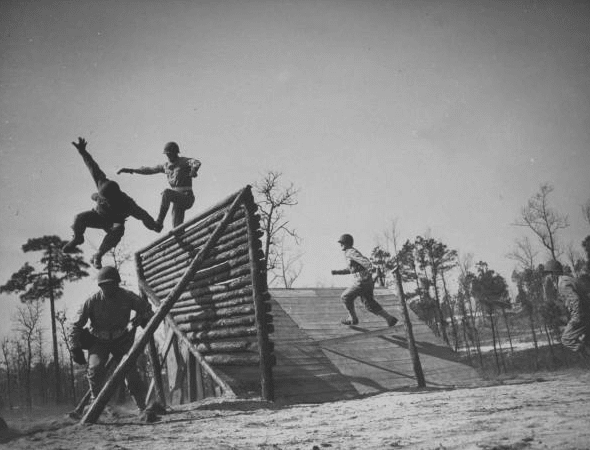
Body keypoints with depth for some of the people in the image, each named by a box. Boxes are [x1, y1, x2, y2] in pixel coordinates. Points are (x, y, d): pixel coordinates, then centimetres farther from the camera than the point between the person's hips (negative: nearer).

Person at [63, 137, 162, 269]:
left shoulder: (126, 204, -36)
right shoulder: (103, 184, -32)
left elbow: (142, 215, -22)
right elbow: (94, 168, -23)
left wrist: (154, 226, -8)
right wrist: (82, 152, -24)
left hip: (113, 223, -2)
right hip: (98, 215, 2)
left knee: (118, 230, -39)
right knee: (80, 219, -28)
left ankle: (98, 256, -25)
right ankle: (77, 238, 7)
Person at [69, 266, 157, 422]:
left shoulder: (127, 297, -15)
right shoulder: (93, 300, -19)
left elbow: (146, 308, 4)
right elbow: (76, 325, -12)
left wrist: (143, 320, -15)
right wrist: (75, 348, -16)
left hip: (121, 339, 1)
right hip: (99, 341, 0)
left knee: (131, 370, -17)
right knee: (95, 368, -26)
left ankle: (143, 408, -11)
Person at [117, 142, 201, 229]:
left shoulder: (184, 161, -5)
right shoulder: (166, 165, 16)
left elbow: (197, 163, -27)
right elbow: (149, 170, 24)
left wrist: (194, 169, -50)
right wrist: (132, 170, 19)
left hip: (187, 196, -7)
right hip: (178, 199, 7)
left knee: (166, 193, -30)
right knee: (177, 227, -3)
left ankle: (159, 222, -27)